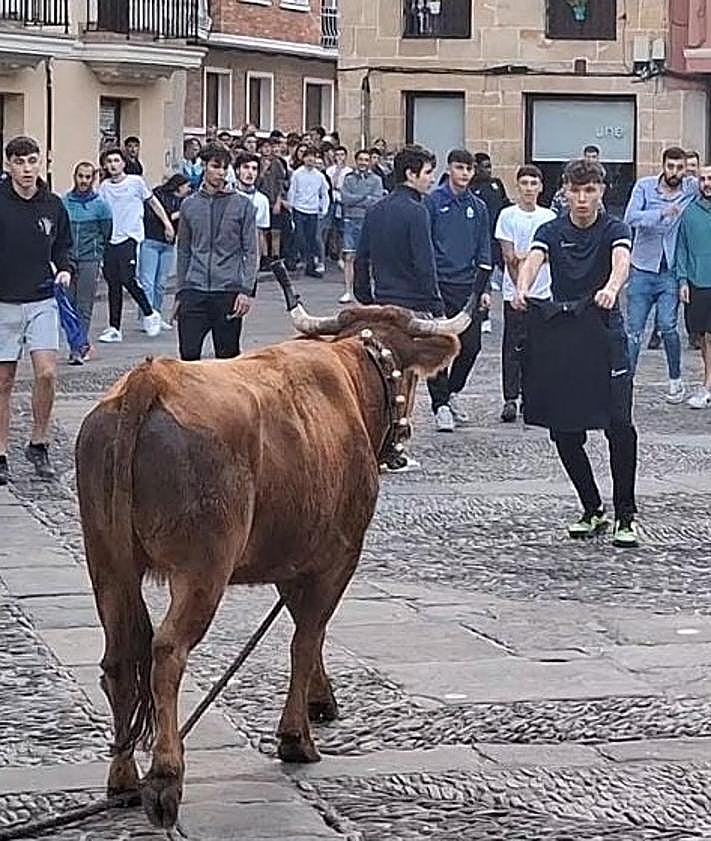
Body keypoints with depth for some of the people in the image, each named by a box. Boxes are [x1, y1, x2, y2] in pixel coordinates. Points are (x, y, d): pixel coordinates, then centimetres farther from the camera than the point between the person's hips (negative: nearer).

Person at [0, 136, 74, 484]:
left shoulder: (53, 205, 4)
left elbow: (63, 246, 17)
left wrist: (65, 269, -1)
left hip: (42, 301, 2)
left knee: (47, 373, -9)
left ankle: (39, 444, 8)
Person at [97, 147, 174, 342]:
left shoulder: (135, 182, 1)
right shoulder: (104, 186, 11)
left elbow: (153, 202, 10)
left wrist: (167, 224, 9)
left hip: (130, 237, -4)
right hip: (110, 239, 4)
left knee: (127, 279, -16)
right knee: (113, 284, 4)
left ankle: (149, 314, 5)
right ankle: (114, 328, 8)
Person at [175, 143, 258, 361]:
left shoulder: (241, 205, 2)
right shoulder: (189, 205, 10)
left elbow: (251, 251, 1)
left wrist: (247, 290, -10)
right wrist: (180, 292, 13)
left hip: (228, 292, -2)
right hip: (194, 291, 2)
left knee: (228, 356, 3)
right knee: (188, 354, -5)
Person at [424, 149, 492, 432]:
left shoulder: (478, 207, 12)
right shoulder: (433, 202, -2)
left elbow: (484, 252, 15)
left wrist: (484, 289, 9)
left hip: (468, 285, 4)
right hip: (439, 284, -4)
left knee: (470, 345, 5)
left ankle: (452, 391, 26)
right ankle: (440, 404, 1)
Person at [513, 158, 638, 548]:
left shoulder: (614, 229, -2)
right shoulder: (552, 231, 4)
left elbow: (621, 261, -24)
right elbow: (534, 259, -16)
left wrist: (611, 289, -48)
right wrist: (522, 289, -39)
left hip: (604, 336, -3)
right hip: (559, 338, 3)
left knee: (619, 425, -14)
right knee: (564, 432, 3)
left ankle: (625, 516, -4)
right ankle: (593, 511, 19)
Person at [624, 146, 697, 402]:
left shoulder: (692, 189, 0)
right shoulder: (645, 186, -3)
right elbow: (631, 218, -16)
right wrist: (662, 213, -30)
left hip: (671, 273, 0)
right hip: (643, 270, 0)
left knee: (668, 326, -7)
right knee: (634, 329, 2)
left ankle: (676, 381, 10)